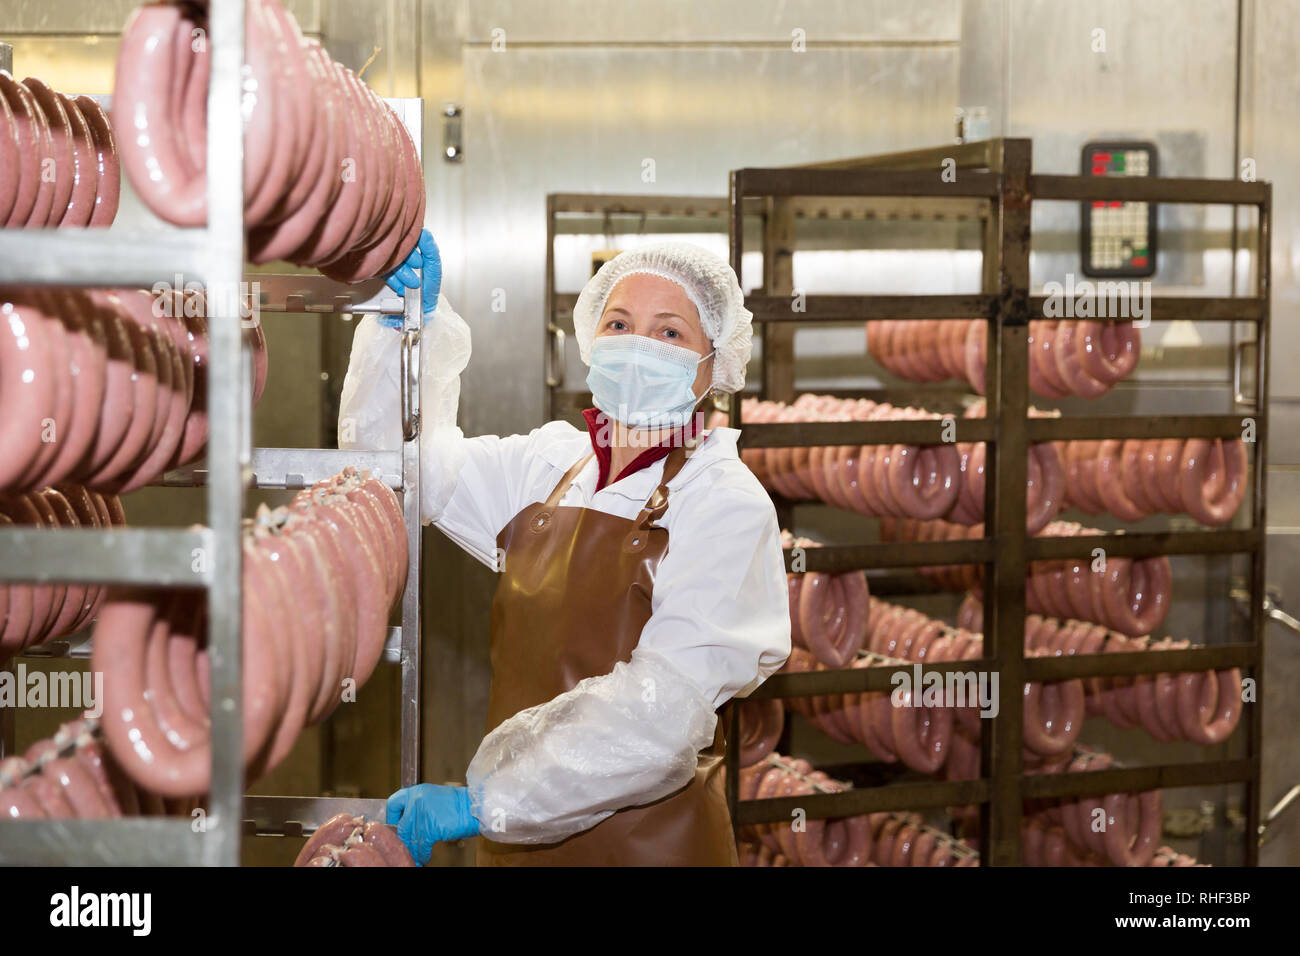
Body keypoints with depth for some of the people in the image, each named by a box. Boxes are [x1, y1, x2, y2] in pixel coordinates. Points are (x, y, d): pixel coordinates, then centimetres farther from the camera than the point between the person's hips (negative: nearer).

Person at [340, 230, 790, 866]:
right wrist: (413, 322, -3)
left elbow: (662, 711, -23)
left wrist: (483, 801, -24)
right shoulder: (551, 466, 4)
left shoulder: (727, 505, -14)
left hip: (649, 839, -5)